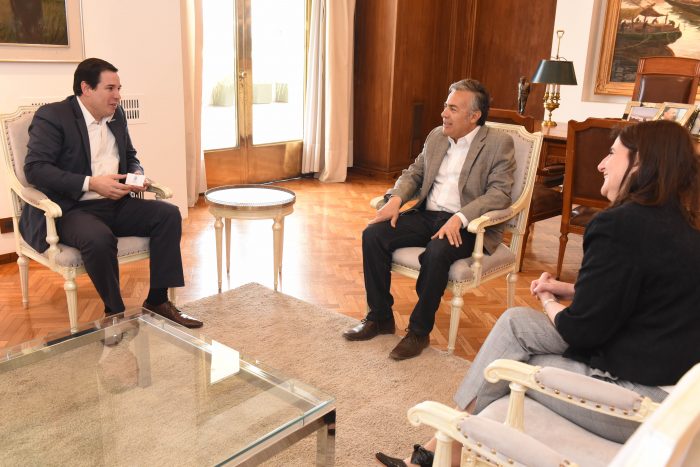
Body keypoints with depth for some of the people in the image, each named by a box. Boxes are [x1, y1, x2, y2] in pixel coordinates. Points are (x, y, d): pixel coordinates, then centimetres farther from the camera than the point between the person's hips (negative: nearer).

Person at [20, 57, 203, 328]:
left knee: (169, 214, -14)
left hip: (115, 205, 7)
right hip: (71, 210, -6)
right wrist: (91, 184, -25)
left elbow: (130, 156, 25)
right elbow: (34, 168, -16)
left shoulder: (117, 115, 13)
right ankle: (115, 312, -13)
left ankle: (157, 301, -10)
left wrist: (137, 174, 0)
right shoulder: (51, 116, -7)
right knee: (99, 239, -37)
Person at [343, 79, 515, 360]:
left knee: (436, 252, -37)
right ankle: (380, 317, -1)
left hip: (467, 224, -6)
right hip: (426, 215, 6)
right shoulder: (436, 136, 14)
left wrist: (459, 218, -28)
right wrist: (395, 199, -4)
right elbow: (413, 172, 17)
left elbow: (499, 193, -14)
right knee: (373, 235, -15)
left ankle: (419, 331, -15)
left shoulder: (499, 144, -5)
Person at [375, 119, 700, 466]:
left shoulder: (622, 225, -22)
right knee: (514, 322, 8)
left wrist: (549, 303, 2)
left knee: (508, 365, 7)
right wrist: (567, 290, 8)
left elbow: (582, 329, -18)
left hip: (645, 397, -8)